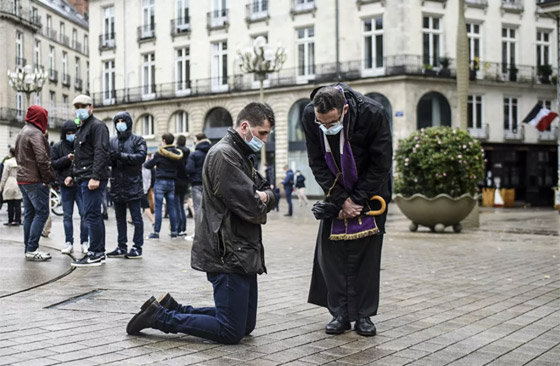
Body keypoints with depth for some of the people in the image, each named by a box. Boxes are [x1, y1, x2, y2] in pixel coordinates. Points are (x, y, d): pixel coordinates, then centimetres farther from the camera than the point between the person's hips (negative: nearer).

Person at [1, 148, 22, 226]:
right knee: (18, 204, 4)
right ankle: (17, 220, 5)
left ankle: (10, 221, 7)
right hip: (19, 185, 3)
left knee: (10, 204, 3)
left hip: (10, 185, -3)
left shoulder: (8, 162, -8)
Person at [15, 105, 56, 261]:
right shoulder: (35, 133, -14)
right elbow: (42, 159, -19)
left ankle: (28, 248, 15)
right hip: (35, 180, -10)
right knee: (41, 212, -8)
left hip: (22, 178, 10)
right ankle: (32, 249, -11)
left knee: (29, 213, 12)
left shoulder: (21, 133, 18)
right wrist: (48, 178, -12)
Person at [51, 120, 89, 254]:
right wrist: (67, 158, -14)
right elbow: (53, 164, -2)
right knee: (67, 215, 8)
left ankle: (84, 242, 7)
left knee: (84, 214, -2)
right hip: (65, 185, 1)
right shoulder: (58, 147, 5)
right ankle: (69, 243, 15)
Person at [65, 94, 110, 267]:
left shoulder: (97, 126, -7)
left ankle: (95, 254, -9)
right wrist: (73, 175, 22)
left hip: (93, 179, -10)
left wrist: (95, 177, -25)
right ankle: (100, 253, 15)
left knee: (92, 215, -11)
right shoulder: (81, 128, 24)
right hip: (83, 179, 10)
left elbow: (101, 153, -18)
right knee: (94, 215, 11)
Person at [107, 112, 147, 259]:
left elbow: (141, 157, -15)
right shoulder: (112, 141, 13)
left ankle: (137, 247, 5)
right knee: (120, 218, 11)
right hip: (117, 185, 5)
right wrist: (110, 157, -19)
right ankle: (121, 247, 19)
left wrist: (121, 156, -21)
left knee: (136, 218, -1)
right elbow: (106, 158, 5)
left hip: (133, 185, -5)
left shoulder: (138, 140, 1)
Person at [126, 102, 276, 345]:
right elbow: (250, 208, -22)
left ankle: (170, 309, 19)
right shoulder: (224, 155, -16)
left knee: (246, 325, 15)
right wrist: (260, 205, 1)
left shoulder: (243, 156, 18)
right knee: (231, 332, -6)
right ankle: (159, 316, 3)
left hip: (243, 255, 11)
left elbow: (268, 193, 15)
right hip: (228, 255, -11)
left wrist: (263, 197, -7)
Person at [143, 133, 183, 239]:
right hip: (172, 182, 5)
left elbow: (148, 165, -3)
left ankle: (156, 232, -2)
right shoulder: (178, 154, 3)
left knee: (158, 207, -2)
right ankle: (174, 231, 11)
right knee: (172, 207, 9)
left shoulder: (160, 153, -11)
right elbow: (179, 167, 11)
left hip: (161, 182, -5)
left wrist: (146, 162, 18)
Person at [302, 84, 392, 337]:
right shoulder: (309, 116, -21)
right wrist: (342, 200, -16)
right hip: (336, 192, 2)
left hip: (369, 190, -2)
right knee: (331, 249, -3)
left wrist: (357, 200, -17)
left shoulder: (373, 114, -28)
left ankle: (363, 314, 6)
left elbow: (381, 164, -18)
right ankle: (340, 313, 6)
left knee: (367, 251, -3)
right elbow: (317, 164, -12)